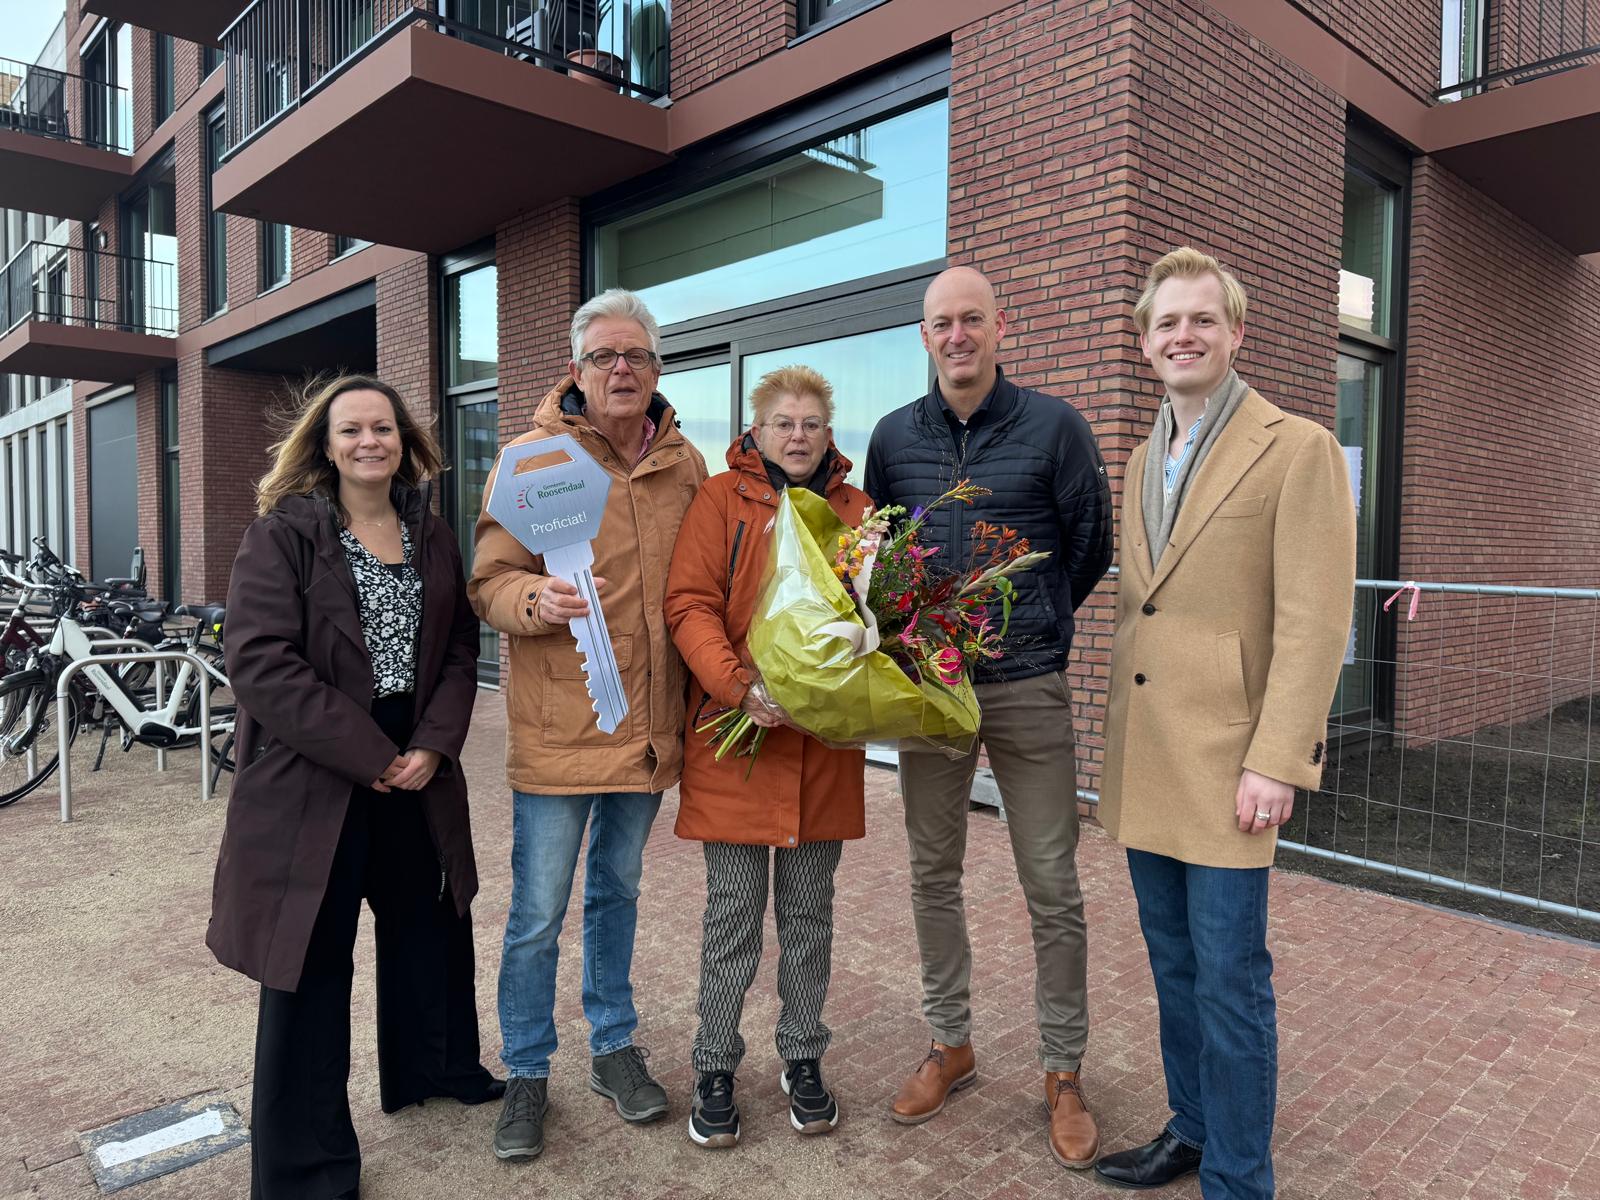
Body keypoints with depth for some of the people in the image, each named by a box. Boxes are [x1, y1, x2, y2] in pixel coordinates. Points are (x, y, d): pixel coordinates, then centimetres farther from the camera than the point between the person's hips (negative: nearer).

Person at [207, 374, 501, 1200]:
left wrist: (434, 744, -11)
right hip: (311, 776, -5)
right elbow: (259, 663, -17)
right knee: (312, 963, 4)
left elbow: (460, 649, 5)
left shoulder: (432, 537, 7)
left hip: (415, 768, 5)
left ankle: (437, 1069, 44)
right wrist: (369, 754, -19)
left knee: (431, 924, 19)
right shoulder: (283, 533, -8)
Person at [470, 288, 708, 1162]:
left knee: (618, 894, 19)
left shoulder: (685, 466, 6)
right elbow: (490, 585, -7)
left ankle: (615, 1048, 37)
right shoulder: (532, 458, -5)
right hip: (556, 728, -3)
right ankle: (527, 1074, 27)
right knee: (538, 913, 6)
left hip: (648, 727, 4)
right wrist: (539, 600, -28)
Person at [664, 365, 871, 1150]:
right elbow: (689, 605, -8)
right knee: (733, 913, 7)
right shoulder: (723, 499, 1)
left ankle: (802, 1060, 32)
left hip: (824, 740, 3)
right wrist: (740, 686, -22)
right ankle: (716, 1070, 25)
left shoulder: (855, 510, 10)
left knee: (809, 911, 14)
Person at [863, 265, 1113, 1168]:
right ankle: (951, 1045, 32)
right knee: (934, 875, 13)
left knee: (1053, 889, 4)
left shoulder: (1053, 427, -4)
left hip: (1028, 688, -3)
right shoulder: (894, 438, 5)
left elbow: (1092, 544, 6)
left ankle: (1064, 1072, 22)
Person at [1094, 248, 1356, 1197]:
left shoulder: (1297, 449, -7)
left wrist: (1276, 762, -18)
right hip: (1145, 762, 7)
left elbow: (1315, 621, -13)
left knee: (1229, 978, 2)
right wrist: (1123, 745, 14)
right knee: (1175, 966, 18)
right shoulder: (1144, 461, 14)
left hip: (1227, 762, -7)